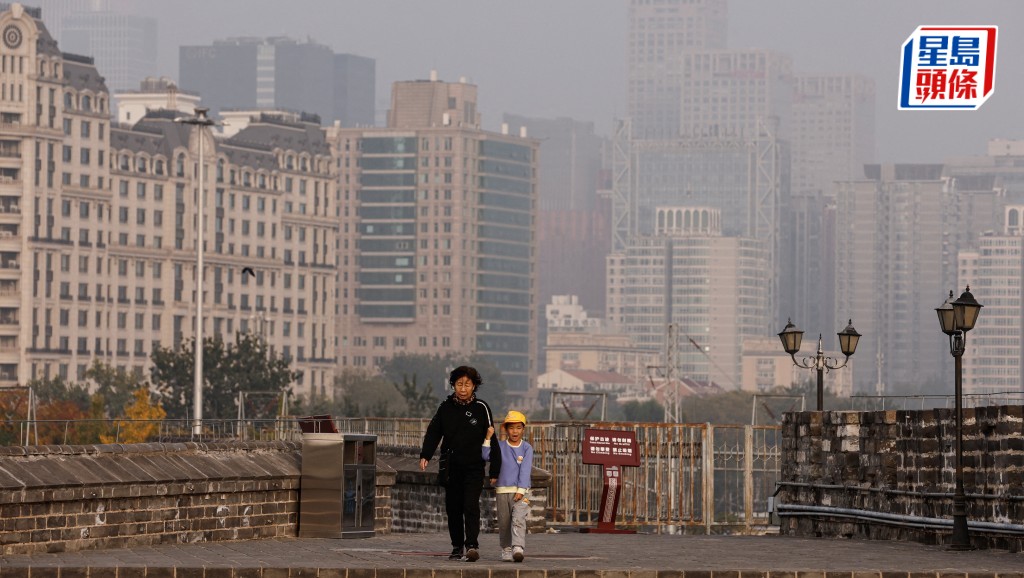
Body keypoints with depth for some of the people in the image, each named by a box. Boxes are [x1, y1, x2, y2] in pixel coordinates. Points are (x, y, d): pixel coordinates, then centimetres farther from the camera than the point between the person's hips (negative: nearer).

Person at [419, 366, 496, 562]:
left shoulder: (481, 408, -1)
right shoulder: (445, 407, 5)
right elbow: (433, 433, 8)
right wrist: (425, 456, -6)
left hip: (474, 467, -3)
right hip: (451, 466, 3)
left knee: (471, 505, -15)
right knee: (453, 507, 6)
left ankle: (472, 545, -21)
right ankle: (457, 547, 15)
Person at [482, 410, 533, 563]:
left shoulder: (527, 448, 3)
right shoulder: (500, 446, 7)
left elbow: (525, 470, -4)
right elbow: (485, 456, -8)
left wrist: (521, 490, -12)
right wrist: (488, 438, -17)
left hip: (520, 491, -2)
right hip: (502, 491, 2)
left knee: (518, 520, -18)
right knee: (504, 523, 7)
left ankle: (518, 548, -30)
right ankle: (506, 550, 18)